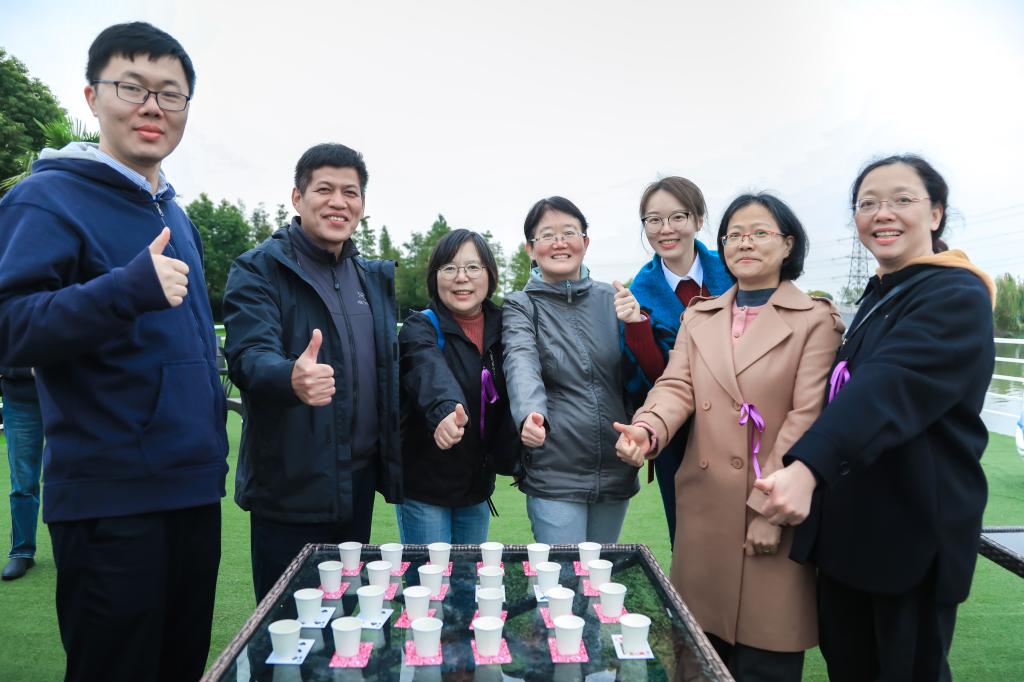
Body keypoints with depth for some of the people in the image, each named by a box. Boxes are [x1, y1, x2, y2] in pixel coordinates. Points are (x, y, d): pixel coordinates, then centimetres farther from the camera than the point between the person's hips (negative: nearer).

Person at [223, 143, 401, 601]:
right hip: (292, 486, -5)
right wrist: (292, 378, -45)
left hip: (361, 479, 6)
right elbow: (248, 355, -23)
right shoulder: (258, 270, -8)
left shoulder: (374, 276, 10)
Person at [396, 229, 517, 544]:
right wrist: (446, 410, -54)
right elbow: (431, 372, -35)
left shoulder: (502, 326, 1)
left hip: (478, 483, 5)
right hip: (424, 484, -5)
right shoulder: (420, 328, -14)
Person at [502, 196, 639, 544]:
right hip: (554, 474, -4)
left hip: (616, 472, 4)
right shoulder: (520, 306, -3)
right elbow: (522, 364, -23)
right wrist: (530, 415, -42)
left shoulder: (611, 299, 6)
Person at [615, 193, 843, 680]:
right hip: (705, 509, 4)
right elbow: (676, 387, -1)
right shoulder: (698, 317, 11)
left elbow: (807, 417, -9)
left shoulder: (815, 320, -1)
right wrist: (647, 430, -24)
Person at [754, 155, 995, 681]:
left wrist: (807, 467, -46)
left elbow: (890, 387, -32)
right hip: (848, 528, 8)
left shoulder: (957, 298, -15)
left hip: (913, 534, -8)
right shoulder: (877, 296, 12)